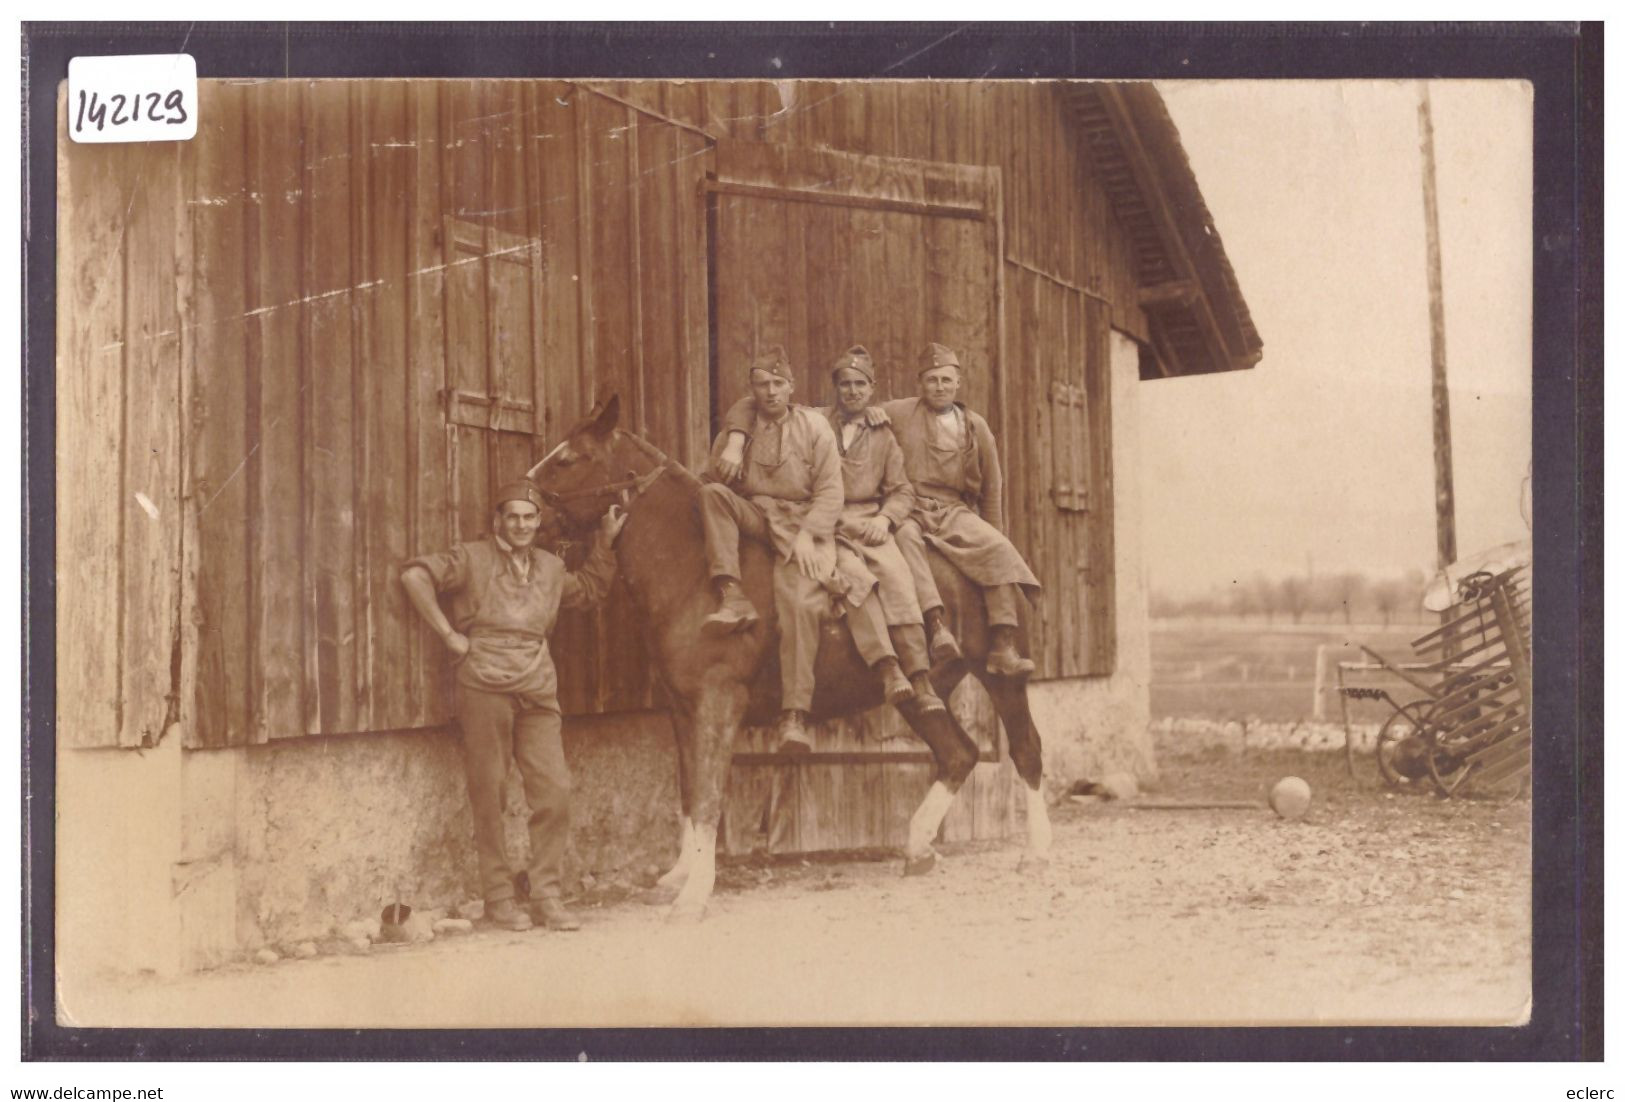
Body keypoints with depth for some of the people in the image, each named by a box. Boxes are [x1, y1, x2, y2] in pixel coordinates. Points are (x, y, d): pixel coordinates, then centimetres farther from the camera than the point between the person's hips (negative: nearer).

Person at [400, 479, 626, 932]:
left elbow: (590, 590, 37)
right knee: (489, 797, 1)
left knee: (555, 792, -2)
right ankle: (498, 898, 12)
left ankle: (545, 895, 9)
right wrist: (448, 634, -10)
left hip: (538, 692, 5)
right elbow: (415, 576, -10)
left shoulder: (550, 567, 19)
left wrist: (604, 544, 26)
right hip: (484, 689, -5)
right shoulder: (472, 558, 2)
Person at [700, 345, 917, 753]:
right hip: (755, 516, 3)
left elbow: (830, 492, -3)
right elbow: (715, 480, 12)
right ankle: (732, 597, -30)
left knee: (801, 600, -27)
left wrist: (807, 535, -17)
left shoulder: (814, 425, 2)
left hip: (802, 522, -3)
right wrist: (724, 471, -12)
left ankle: (794, 716, -28)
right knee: (711, 494, -25)